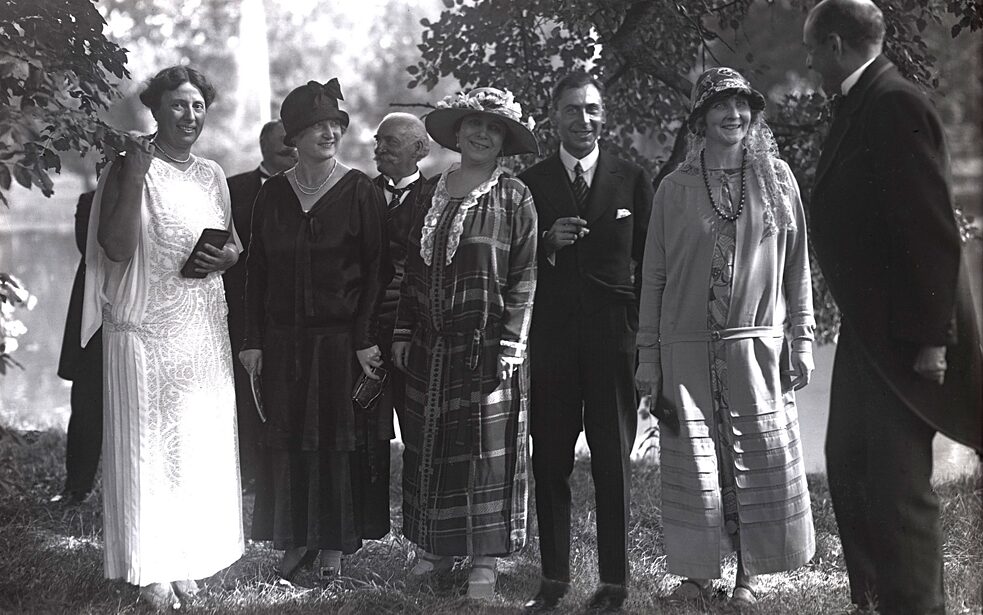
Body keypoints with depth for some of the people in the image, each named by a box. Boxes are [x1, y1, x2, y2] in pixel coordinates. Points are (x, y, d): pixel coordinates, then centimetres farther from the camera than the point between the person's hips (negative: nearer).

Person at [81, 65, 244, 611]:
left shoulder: (212, 175, 11)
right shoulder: (129, 169, -5)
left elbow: (233, 239, 22)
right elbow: (116, 249, -14)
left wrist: (228, 256, -1)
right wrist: (135, 179, -21)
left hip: (205, 333, 5)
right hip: (144, 332, -5)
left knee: (200, 442, 8)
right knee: (146, 445, -1)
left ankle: (187, 556, 19)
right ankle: (150, 569, 8)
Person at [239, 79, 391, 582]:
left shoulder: (360, 191, -3)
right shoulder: (272, 194, 6)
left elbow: (375, 270, -5)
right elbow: (256, 271, 8)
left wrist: (366, 340, -12)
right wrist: (252, 341, 2)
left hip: (341, 338, -3)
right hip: (283, 341, 3)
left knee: (339, 441, 2)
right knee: (288, 442, 6)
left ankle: (334, 546, 12)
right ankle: (294, 541, 17)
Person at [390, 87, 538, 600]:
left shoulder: (514, 198, -3)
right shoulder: (430, 194, 11)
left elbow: (524, 278, -7)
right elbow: (413, 270, 14)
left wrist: (510, 344, -13)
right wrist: (403, 332, 8)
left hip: (487, 345, -5)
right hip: (430, 347, 5)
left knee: (487, 450, 0)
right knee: (429, 447, 9)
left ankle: (485, 561, 7)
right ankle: (435, 548, 21)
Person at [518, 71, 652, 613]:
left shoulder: (632, 180, 7)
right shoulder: (530, 183, 7)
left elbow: (650, 262, 6)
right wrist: (547, 243, -12)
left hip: (613, 339, -1)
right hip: (550, 339, 1)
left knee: (613, 462, 3)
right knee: (549, 462, 3)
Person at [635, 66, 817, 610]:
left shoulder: (777, 179, 6)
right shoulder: (675, 188, 4)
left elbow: (796, 264, 8)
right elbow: (653, 276, 5)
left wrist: (801, 339, 3)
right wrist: (648, 355, 2)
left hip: (758, 345, 1)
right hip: (688, 348, 0)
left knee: (762, 462, 1)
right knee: (694, 465, 2)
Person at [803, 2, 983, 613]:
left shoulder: (895, 104, -16)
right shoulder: (862, 105, 13)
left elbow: (933, 229, -21)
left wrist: (930, 337, -22)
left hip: (902, 333, -10)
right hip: (868, 330, 10)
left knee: (898, 484, -6)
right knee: (849, 466, 17)